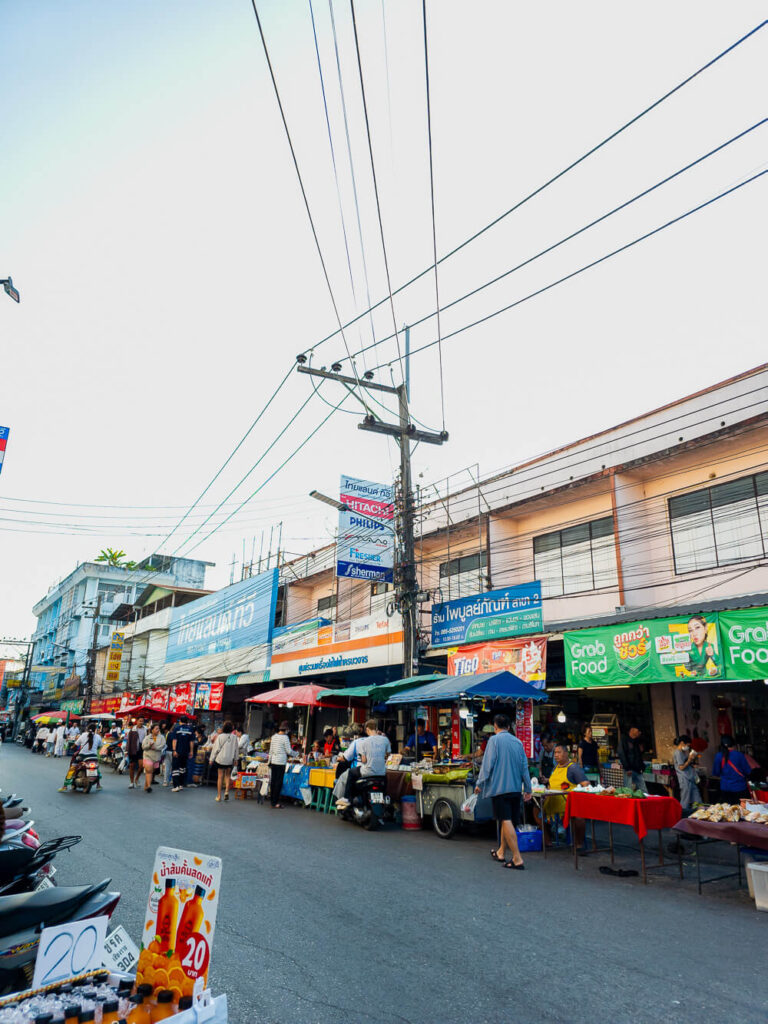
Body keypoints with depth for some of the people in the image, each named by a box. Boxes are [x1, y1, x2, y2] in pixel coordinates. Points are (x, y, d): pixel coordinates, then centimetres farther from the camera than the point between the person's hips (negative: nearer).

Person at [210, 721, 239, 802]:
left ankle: (219, 795, 11)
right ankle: (227, 791, 3)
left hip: (220, 759, -2)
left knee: (220, 777, 7)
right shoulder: (234, 737, -6)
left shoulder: (220, 736, -12)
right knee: (228, 775, 19)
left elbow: (216, 748, -7)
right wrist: (235, 759, 15)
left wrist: (212, 759, 2)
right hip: (230, 760, 2)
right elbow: (236, 749, 3)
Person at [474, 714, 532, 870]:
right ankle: (501, 852, 30)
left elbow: (488, 763, -11)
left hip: (499, 786, -6)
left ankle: (517, 859, -12)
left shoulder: (494, 740, -7)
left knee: (506, 821, -7)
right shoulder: (518, 742, 9)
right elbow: (524, 766, 11)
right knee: (506, 820, 17)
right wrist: (527, 788, 15)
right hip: (515, 787, 6)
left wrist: (480, 783, -4)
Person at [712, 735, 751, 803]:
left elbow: (715, 773, 2)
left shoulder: (718, 756, -5)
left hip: (725, 789, 2)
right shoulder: (739, 755, -10)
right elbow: (748, 771, -5)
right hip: (740, 788, -1)